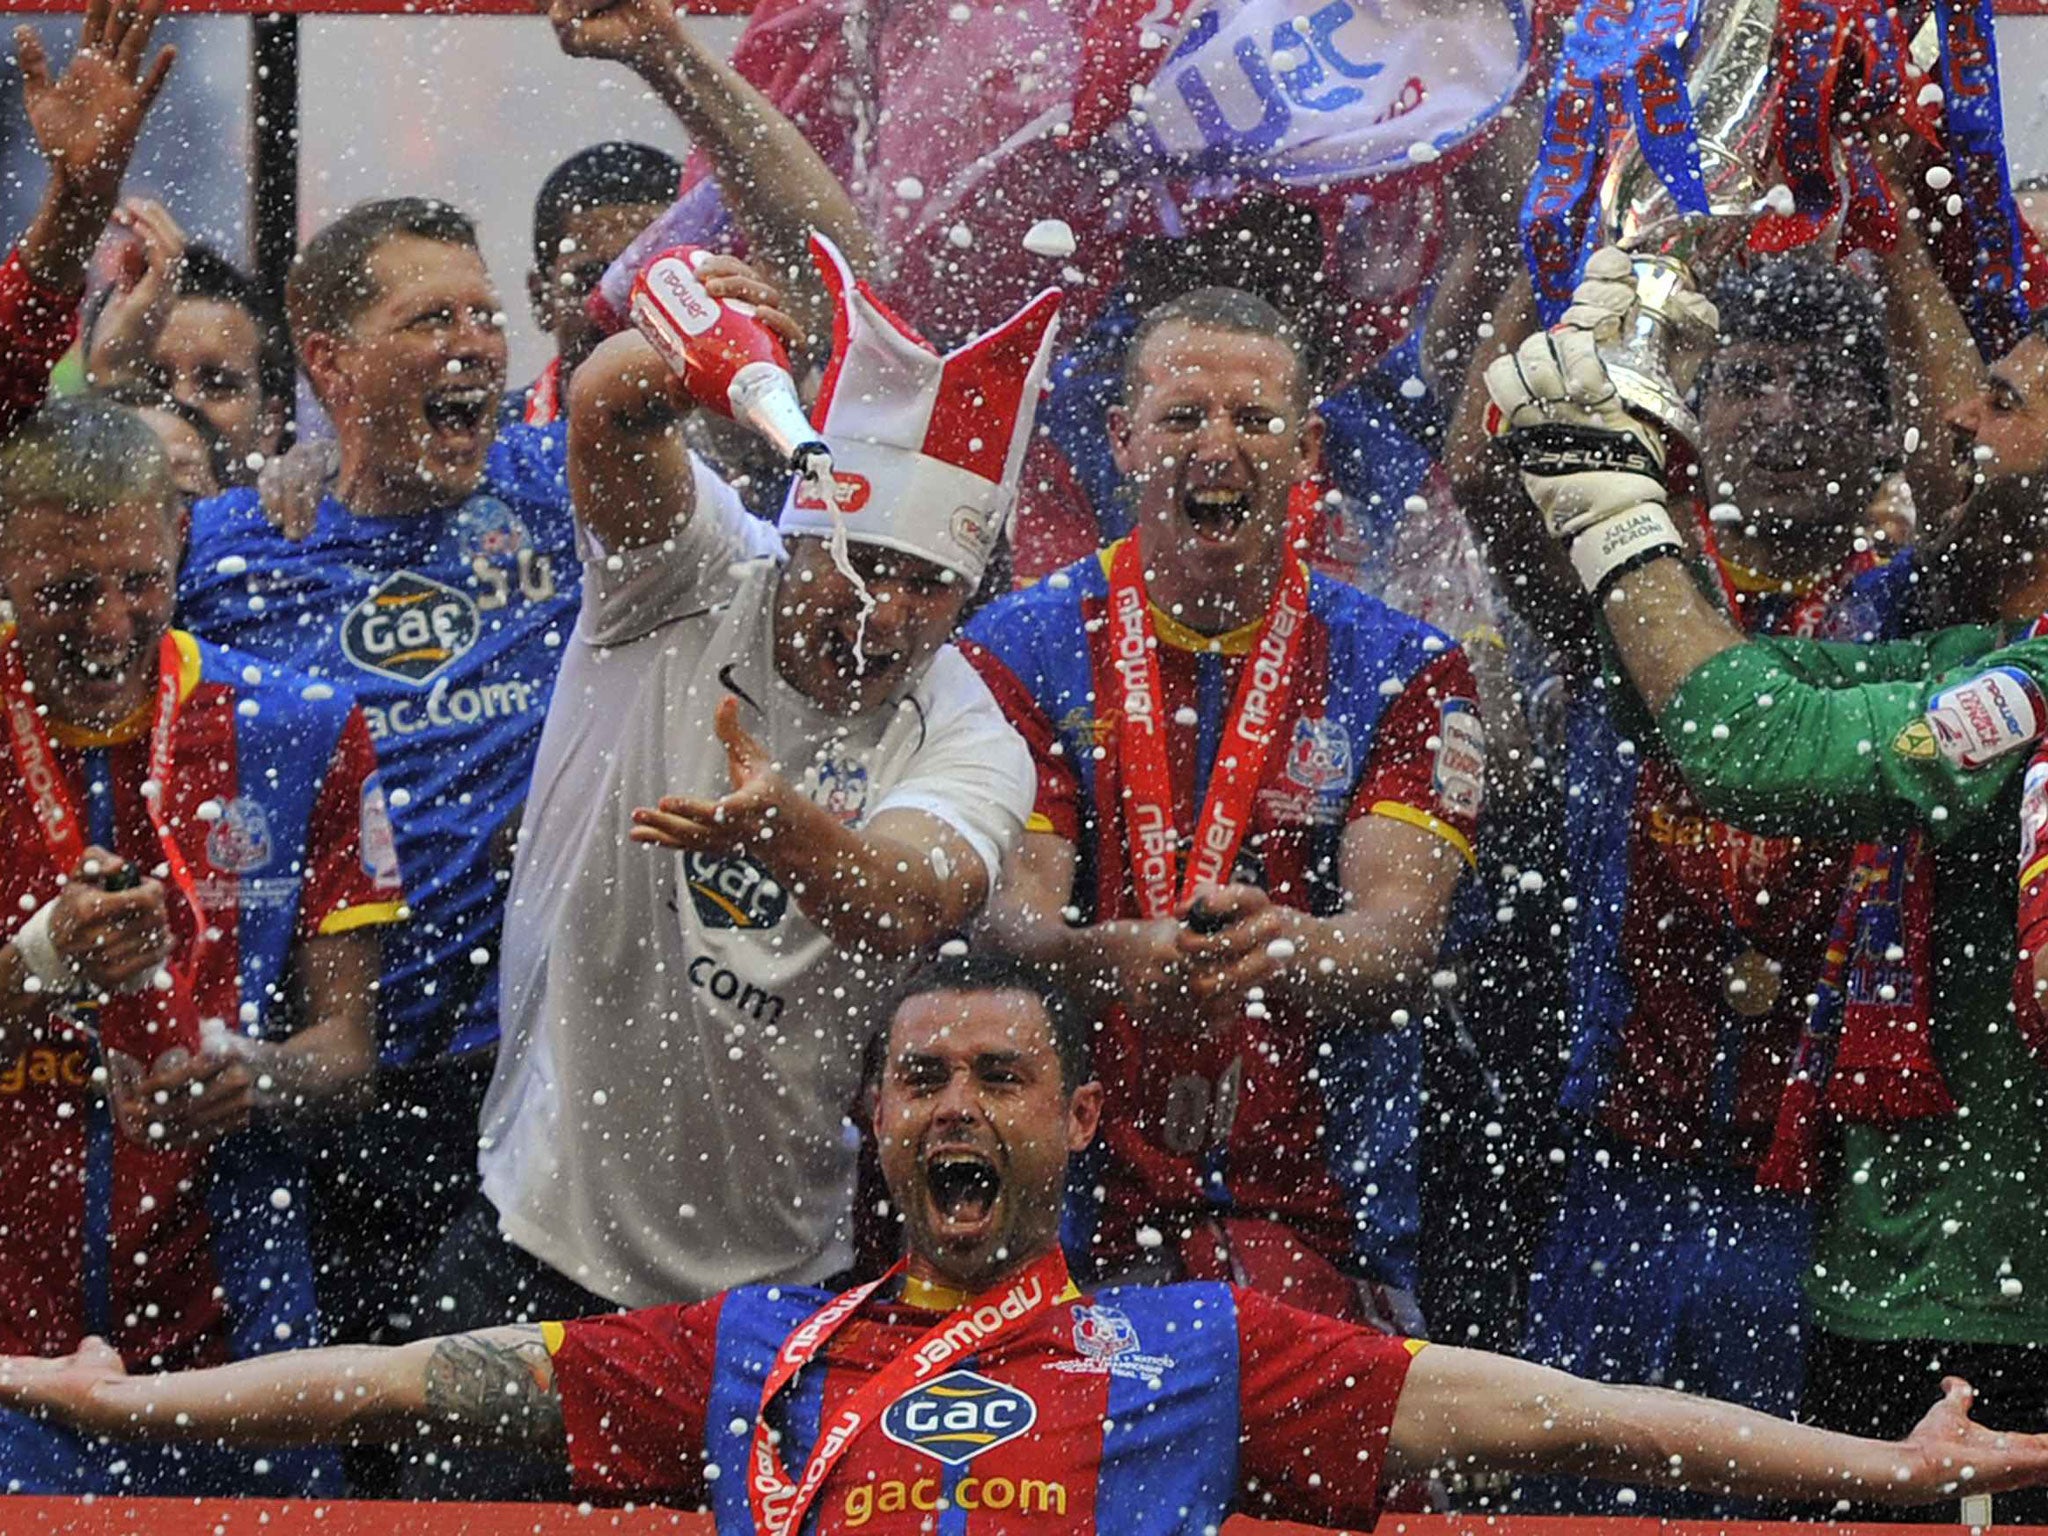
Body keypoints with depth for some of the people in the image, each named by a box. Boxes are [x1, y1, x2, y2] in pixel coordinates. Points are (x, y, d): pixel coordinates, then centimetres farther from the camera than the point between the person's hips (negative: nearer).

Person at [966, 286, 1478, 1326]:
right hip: (1065, 1201, -1)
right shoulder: (1021, 650, 6)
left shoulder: (1399, 668, 8)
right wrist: (1109, 960, -30)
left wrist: (1292, 952, -31)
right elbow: (1010, 915, -6)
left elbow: (1403, 936, -6)